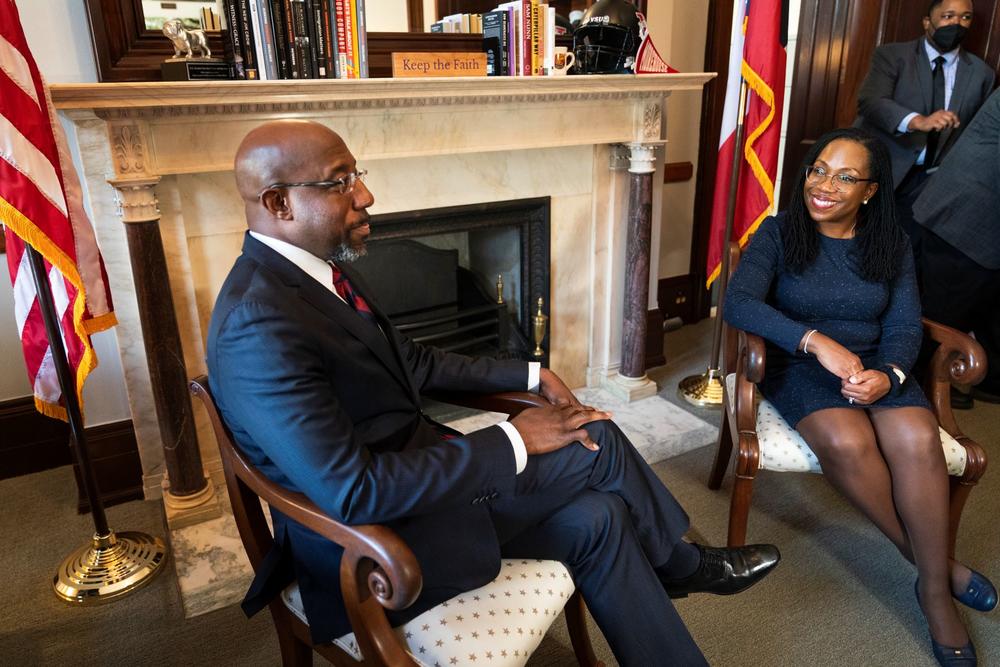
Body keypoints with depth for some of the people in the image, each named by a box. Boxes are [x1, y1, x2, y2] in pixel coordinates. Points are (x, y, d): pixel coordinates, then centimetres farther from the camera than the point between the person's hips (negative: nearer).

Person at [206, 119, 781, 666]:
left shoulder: (315, 267, 3)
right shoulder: (259, 325, -27)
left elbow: (412, 362, 13)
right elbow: (355, 493, -31)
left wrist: (530, 374, 6)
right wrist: (512, 441, -24)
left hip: (408, 475, 9)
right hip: (372, 537, -8)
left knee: (595, 519, 1)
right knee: (596, 442, -9)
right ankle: (680, 566, 19)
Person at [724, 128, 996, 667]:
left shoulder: (891, 245, 6)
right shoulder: (778, 233, -4)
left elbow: (905, 326, -1)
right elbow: (738, 303, -19)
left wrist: (888, 375, -24)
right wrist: (817, 341, -31)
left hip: (878, 368, 3)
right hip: (800, 367, -2)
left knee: (917, 439, -29)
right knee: (846, 442, -32)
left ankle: (936, 590, -12)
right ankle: (933, 560, -8)